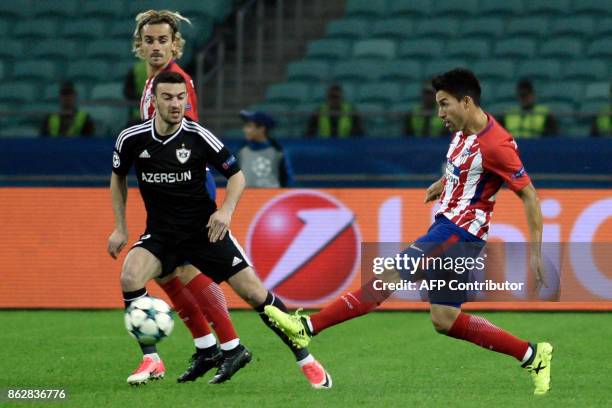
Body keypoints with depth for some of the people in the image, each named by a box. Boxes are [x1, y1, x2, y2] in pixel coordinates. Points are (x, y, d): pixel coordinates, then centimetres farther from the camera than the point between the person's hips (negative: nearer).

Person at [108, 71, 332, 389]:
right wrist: (120, 228, 8)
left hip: (204, 229, -1)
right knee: (130, 278, -26)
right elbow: (118, 176, 12)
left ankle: (304, 359, 9)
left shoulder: (198, 137, -13)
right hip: (160, 234, 1)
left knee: (254, 292, -7)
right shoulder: (131, 139, -8)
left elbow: (236, 174, -1)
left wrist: (226, 210, -19)